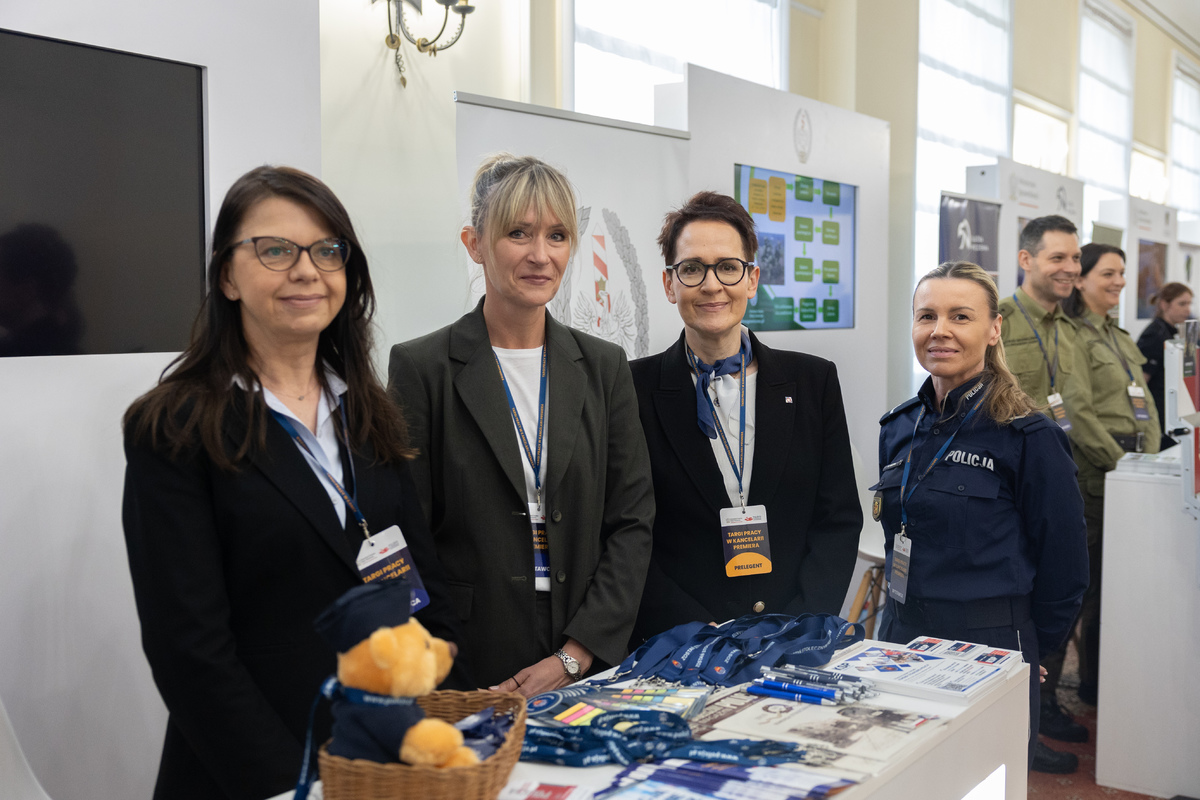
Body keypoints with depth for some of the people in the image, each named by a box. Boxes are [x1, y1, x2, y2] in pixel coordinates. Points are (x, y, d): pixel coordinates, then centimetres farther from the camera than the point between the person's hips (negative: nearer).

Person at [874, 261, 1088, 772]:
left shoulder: (1029, 437, -13)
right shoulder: (899, 429, 6)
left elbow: (1063, 569, -7)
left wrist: (1022, 650, 1)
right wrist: (907, 622, 14)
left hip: (988, 649, -5)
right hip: (901, 636, 6)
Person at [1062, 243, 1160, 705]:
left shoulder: (1121, 338, 20)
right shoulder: (1074, 336, -9)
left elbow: (1145, 404, 20)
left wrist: (1150, 457, 8)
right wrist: (1122, 463, -15)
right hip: (1096, 477, -8)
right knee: (1098, 580, -1)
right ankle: (1095, 683, 10)